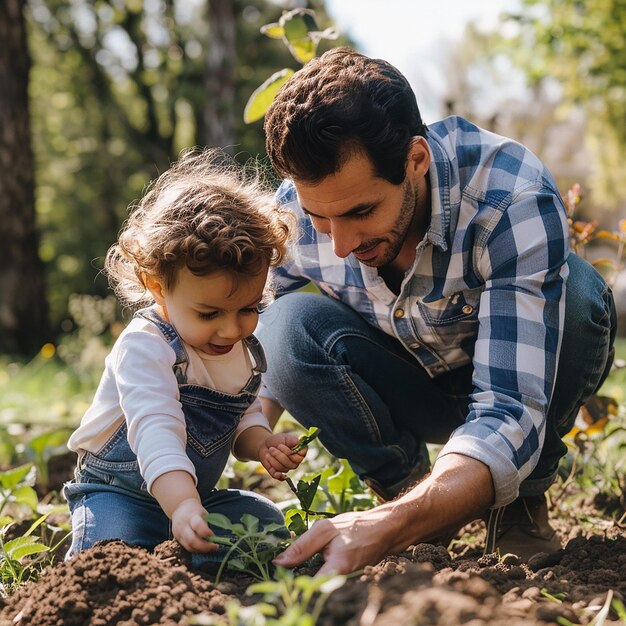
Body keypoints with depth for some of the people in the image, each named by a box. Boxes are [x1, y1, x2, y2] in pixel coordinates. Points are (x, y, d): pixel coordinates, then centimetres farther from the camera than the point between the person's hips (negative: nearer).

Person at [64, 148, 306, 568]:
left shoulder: (247, 351, -3)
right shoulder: (145, 348, -28)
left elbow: (244, 416, 9)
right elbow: (156, 432, -42)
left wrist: (262, 443, -16)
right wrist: (182, 507, -57)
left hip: (199, 493, 7)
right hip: (121, 493, -7)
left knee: (270, 525, -6)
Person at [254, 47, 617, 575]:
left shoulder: (516, 200, -37)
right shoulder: (292, 214, -23)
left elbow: (511, 418, -44)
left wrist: (388, 526, -60)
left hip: (521, 377, -1)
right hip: (405, 389, 2)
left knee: (573, 289, -35)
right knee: (289, 327, -29)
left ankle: (521, 499, -10)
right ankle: (407, 487, -5)